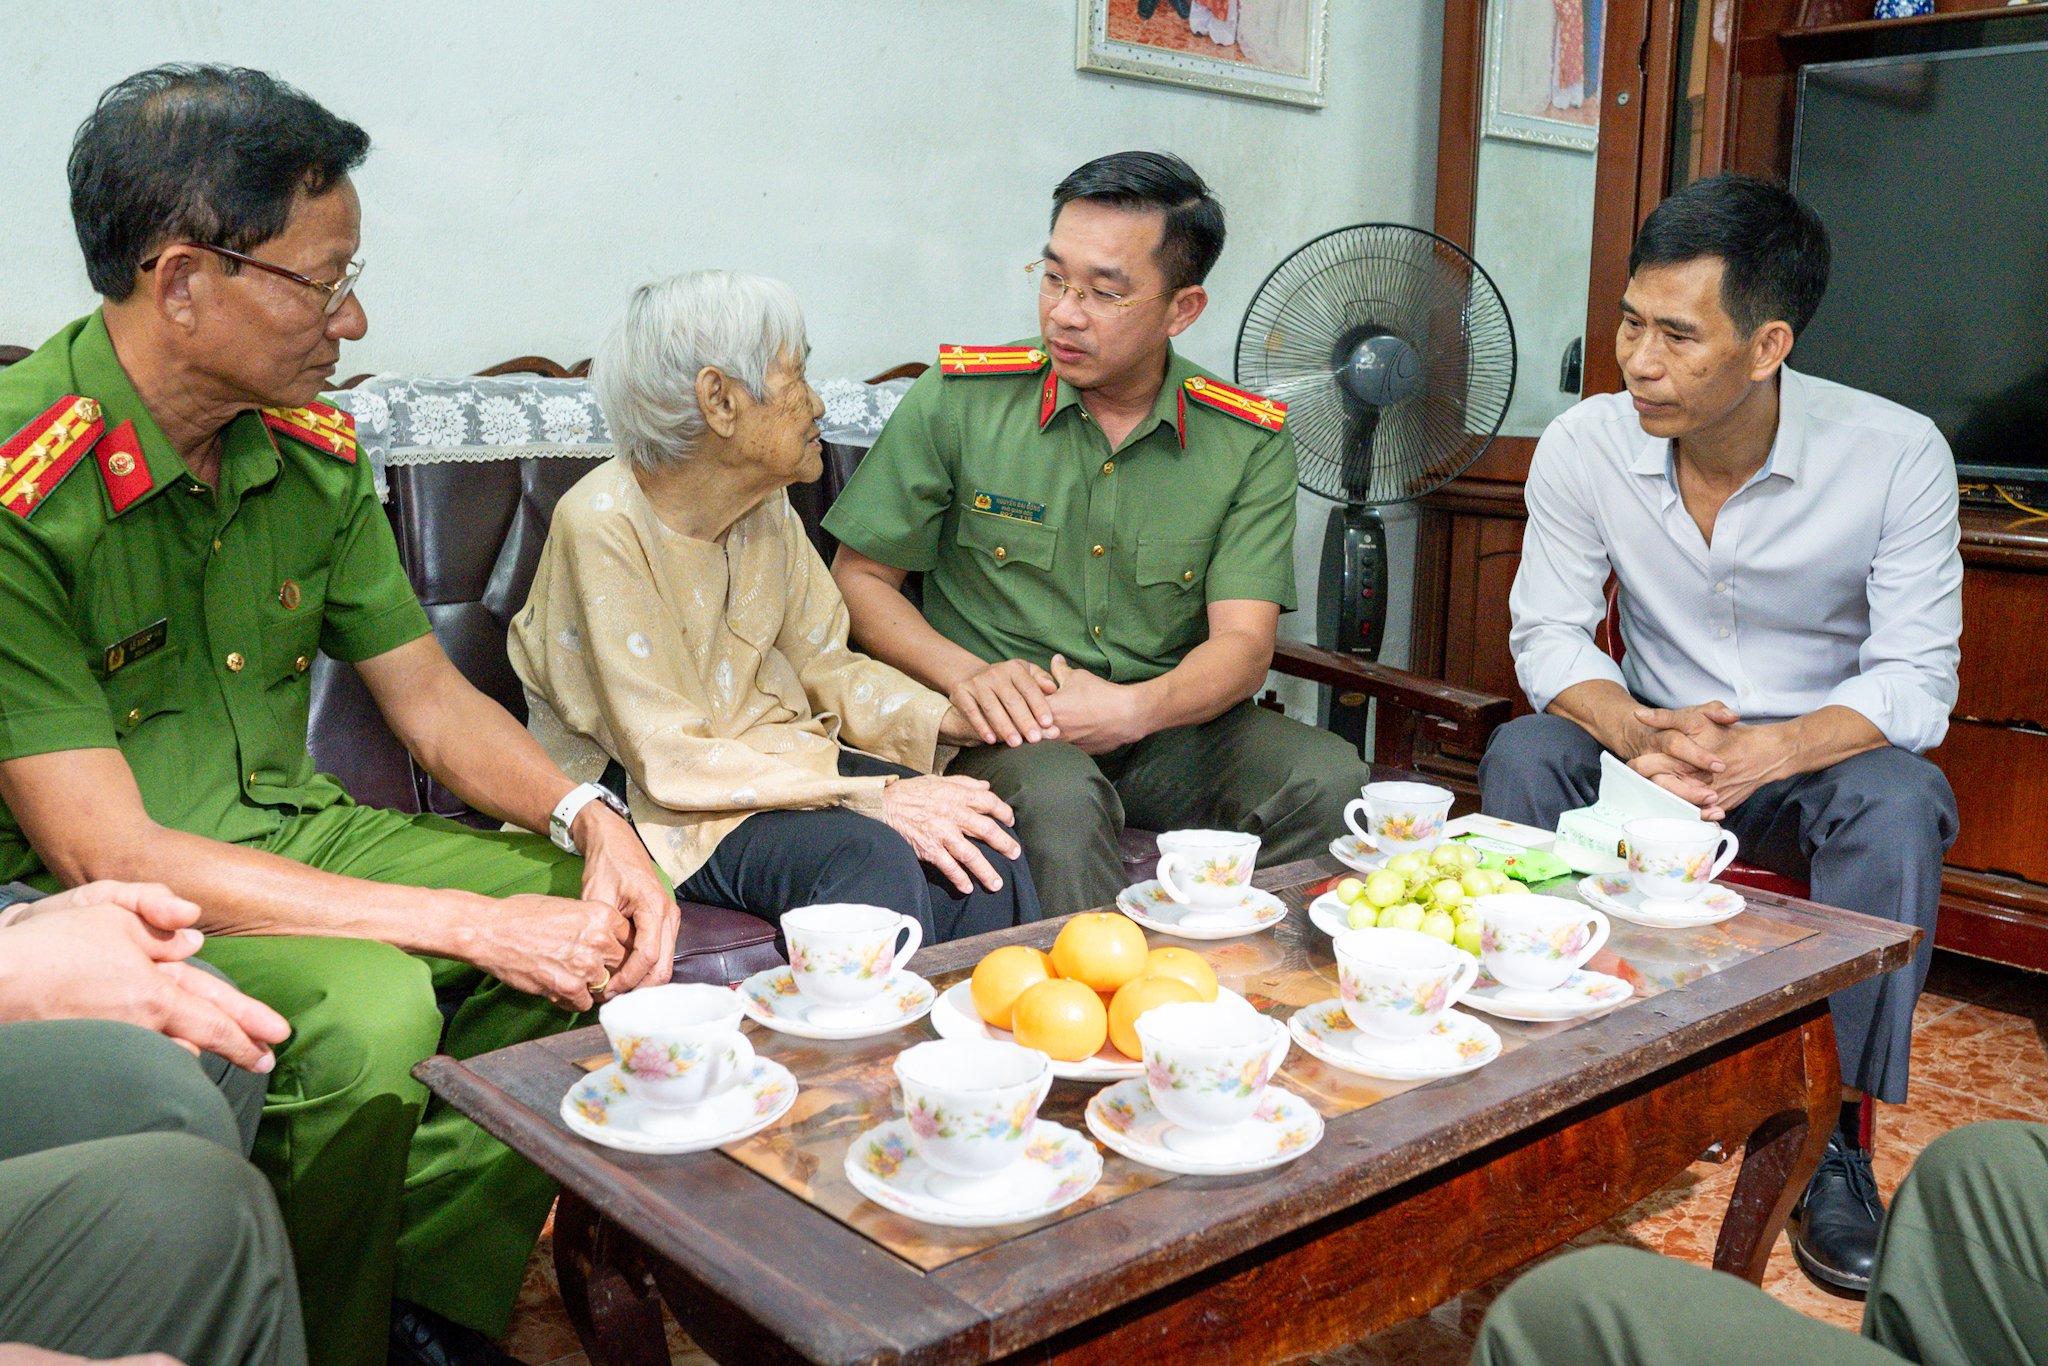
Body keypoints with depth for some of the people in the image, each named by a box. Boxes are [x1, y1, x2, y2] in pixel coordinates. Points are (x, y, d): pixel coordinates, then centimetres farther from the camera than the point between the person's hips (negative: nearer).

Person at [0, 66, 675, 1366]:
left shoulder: (310, 447, 0)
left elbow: (431, 697, 7)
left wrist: (591, 817, -14)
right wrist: (471, 924, -27)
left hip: (284, 833, 7)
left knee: (602, 915, -6)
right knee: (366, 1007, -32)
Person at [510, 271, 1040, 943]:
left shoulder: (766, 506, 2)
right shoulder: (602, 525, -19)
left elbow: (823, 666, 9)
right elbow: (671, 762, -21)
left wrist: (956, 718, -8)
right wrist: (873, 797, -26)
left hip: (770, 756, 6)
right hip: (647, 807, -6)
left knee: (980, 844, -19)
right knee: (871, 858, -31)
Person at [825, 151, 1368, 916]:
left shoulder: (1250, 444, 3)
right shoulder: (958, 399, -1)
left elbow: (1243, 644, -3)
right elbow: (858, 579, 3)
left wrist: (1134, 709, -24)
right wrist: (966, 674, -15)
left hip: (1160, 729, 3)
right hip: (1004, 734, -2)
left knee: (1329, 779, -24)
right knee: (1058, 799, -36)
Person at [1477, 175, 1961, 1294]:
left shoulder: (1896, 456, -17)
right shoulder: (1585, 447, -13)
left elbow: (1917, 682, -17)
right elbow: (1546, 633, -9)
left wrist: (1768, 751, -37)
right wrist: (1641, 731, -31)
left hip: (1821, 753, -1)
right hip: (1659, 744, 2)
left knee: (1896, 802, -34)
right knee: (1523, 756, -27)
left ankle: (1838, 1134, -18)